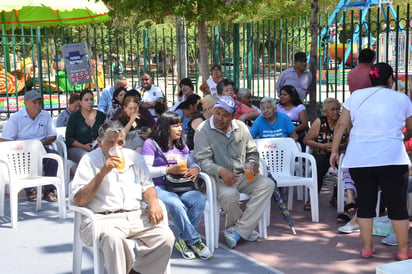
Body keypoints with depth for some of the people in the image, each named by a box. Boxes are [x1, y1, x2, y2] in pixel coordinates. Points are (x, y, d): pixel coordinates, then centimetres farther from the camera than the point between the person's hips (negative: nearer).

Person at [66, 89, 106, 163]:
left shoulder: (101, 116, 15)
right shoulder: (74, 117, 7)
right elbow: (69, 138, 3)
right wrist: (84, 146, -12)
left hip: (97, 148, 3)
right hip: (76, 148, -2)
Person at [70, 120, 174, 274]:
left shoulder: (133, 157, 19)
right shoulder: (89, 161, 5)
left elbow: (147, 186, 22)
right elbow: (79, 200, -4)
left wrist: (153, 202, -1)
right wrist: (102, 173, -11)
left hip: (136, 216, 4)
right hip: (103, 218, -4)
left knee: (166, 237, -21)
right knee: (113, 238, -38)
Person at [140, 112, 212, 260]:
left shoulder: (181, 145, 21)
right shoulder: (151, 144, 0)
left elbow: (192, 163, 20)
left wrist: (195, 169, -5)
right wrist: (169, 170, -16)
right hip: (158, 188, -5)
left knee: (199, 199, -26)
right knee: (175, 204, -36)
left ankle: (183, 239, -18)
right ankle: (195, 241, -24)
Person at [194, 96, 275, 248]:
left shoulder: (241, 128, 9)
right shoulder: (203, 131, -6)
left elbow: (252, 152, 19)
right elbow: (202, 160, -14)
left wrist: (253, 164, -5)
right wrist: (221, 171, -32)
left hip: (242, 176, 5)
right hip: (218, 178, -5)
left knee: (267, 184, -19)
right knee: (228, 194, -37)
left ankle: (237, 230, -19)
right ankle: (245, 229, -5)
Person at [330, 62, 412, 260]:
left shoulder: (356, 96, 10)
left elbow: (342, 124, 6)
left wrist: (334, 150, 11)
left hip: (359, 160, 2)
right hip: (391, 159, -2)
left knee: (365, 203, 11)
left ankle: (367, 247, 18)